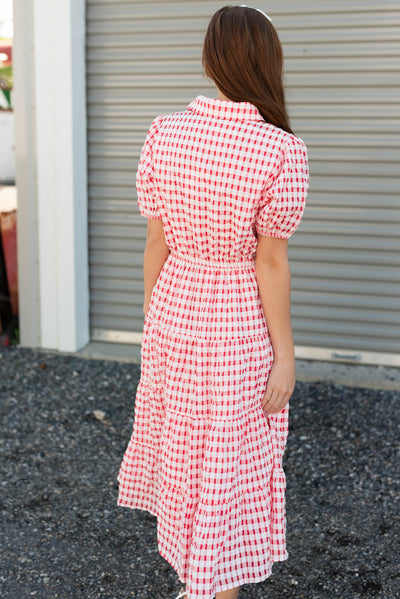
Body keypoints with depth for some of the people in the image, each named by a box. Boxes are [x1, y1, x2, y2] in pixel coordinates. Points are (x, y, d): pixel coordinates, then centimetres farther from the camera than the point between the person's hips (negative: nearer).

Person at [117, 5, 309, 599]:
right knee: (231, 467, 11)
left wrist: (153, 324, 11)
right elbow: (271, 264, -17)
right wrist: (285, 357, -7)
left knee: (181, 448, 24)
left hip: (175, 318, 5)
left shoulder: (164, 135, -7)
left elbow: (156, 243, -2)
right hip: (241, 334, -4)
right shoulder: (281, 153, -19)